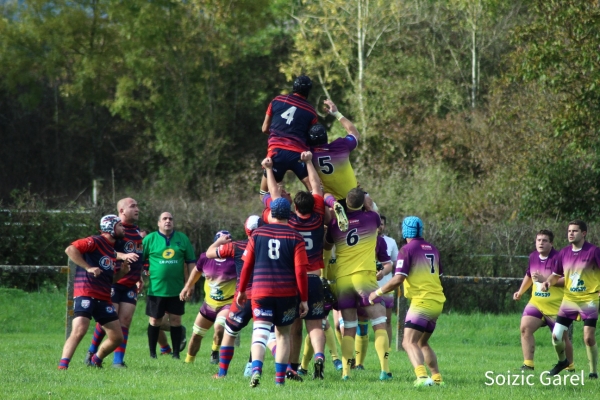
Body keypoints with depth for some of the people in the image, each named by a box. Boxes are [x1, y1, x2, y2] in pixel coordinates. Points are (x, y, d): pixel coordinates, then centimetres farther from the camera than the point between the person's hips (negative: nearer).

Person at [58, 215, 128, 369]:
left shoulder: (112, 251, 22)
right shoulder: (95, 242, -4)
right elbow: (70, 250, -16)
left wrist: (122, 272, 10)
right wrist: (88, 268, -20)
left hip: (104, 298, 8)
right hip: (85, 294, -8)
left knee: (117, 337, 6)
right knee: (79, 331, -23)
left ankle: (95, 361, 27)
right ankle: (62, 366, -21)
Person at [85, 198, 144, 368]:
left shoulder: (137, 231, 17)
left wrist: (139, 278, 26)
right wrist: (123, 256, -34)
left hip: (130, 285, 7)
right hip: (113, 282, -7)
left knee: (125, 320, 0)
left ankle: (118, 360, 2)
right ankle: (92, 352, 13)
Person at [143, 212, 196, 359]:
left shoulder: (182, 239, 6)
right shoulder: (150, 239, 0)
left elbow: (191, 261, 10)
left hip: (177, 289, 1)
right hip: (156, 289, -1)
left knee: (176, 320, 2)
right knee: (155, 320, 4)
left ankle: (176, 353, 10)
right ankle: (152, 353, 15)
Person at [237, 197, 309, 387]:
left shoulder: (257, 234, 4)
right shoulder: (295, 238, 0)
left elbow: (247, 265, 5)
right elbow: (300, 271, -4)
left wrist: (241, 291, 16)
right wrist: (304, 299, 1)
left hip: (261, 291, 0)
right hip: (287, 292, 0)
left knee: (260, 332, -5)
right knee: (283, 333, 15)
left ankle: (256, 368, -29)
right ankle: (280, 377, 13)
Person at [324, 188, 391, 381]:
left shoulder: (335, 223, 7)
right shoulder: (371, 218, 0)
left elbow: (327, 246, 25)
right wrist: (366, 199, 33)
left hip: (342, 279, 3)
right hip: (364, 277, -3)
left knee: (349, 329, 8)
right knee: (379, 325, -1)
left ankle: (346, 371, 0)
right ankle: (385, 369, -14)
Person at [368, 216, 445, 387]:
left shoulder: (407, 249, -7)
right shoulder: (432, 248, 15)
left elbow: (398, 279, -14)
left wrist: (378, 293, -4)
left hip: (422, 301, -8)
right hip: (437, 302, 8)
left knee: (409, 342, -15)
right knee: (422, 343, 22)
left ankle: (422, 376, -36)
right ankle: (437, 377, 16)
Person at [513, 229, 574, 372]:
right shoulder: (533, 257, 7)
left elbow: (567, 280, -21)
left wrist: (545, 280, -25)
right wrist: (520, 291, 16)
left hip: (556, 306, -5)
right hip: (536, 303, 5)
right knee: (525, 328, -14)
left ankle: (570, 366, 24)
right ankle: (528, 364, -12)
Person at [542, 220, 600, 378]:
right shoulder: (564, 253, 6)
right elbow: (556, 275, 17)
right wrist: (548, 282, -3)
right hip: (569, 299, 5)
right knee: (556, 335, -1)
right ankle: (562, 361, 28)